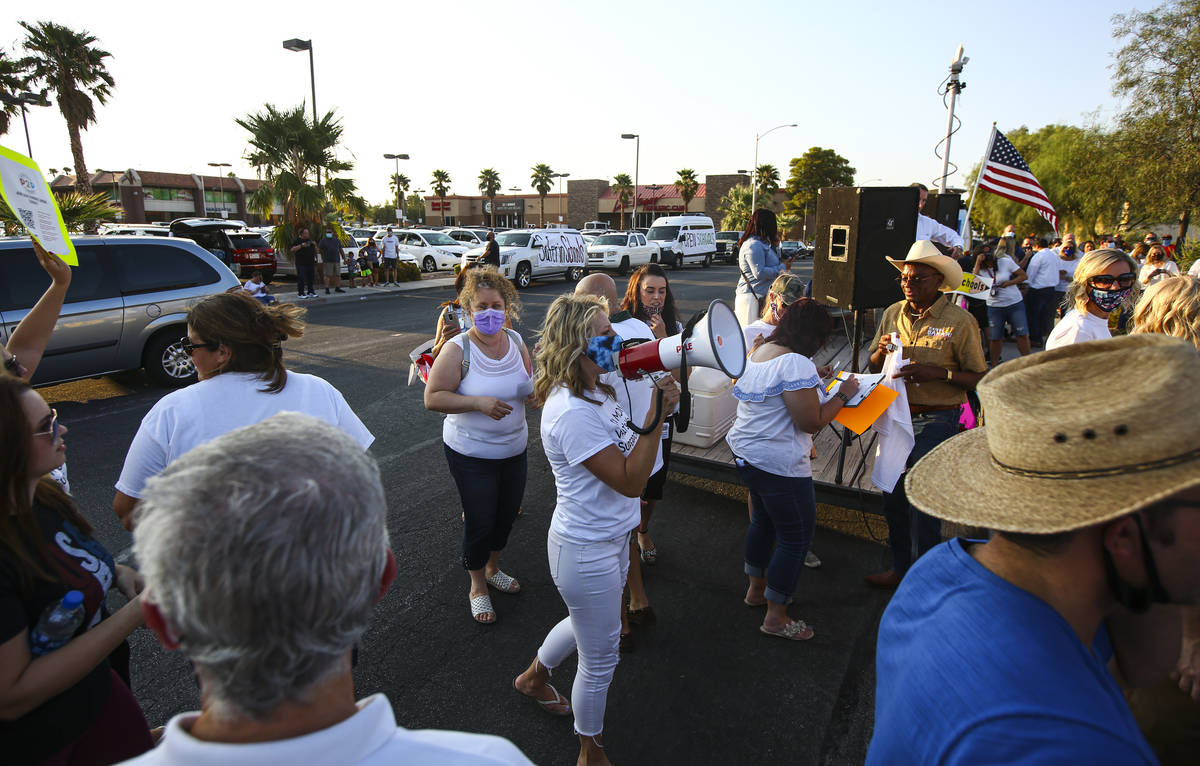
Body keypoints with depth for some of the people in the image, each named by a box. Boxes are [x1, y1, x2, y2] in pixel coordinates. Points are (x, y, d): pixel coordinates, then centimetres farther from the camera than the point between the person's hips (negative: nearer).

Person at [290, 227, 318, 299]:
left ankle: (310, 292, 18)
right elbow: (292, 249, -12)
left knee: (311, 278, 9)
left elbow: (315, 249, 22)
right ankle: (300, 293, -2)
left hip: (311, 263, 6)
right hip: (301, 263, -6)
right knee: (301, 279, -6)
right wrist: (301, 245, -20)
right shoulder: (298, 240, -3)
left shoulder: (310, 239, 15)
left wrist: (314, 245, 2)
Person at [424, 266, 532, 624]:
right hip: (472, 455, -5)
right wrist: (478, 402, -29)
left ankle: (492, 568, 48)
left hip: (514, 450, 6)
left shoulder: (516, 341, 0)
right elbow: (432, 397, -18)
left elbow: (531, 389, 10)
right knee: (480, 522, 6)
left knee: (507, 515, 20)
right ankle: (478, 587, 32)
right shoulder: (458, 348, -16)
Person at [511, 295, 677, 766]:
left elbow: (629, 447, 11)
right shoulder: (573, 414, -31)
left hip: (610, 537, 10)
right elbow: (630, 480, -29)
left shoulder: (597, 391, -1)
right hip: (587, 551, -10)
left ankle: (534, 677, 60)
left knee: (587, 623, 33)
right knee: (600, 659, 12)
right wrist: (656, 417, -31)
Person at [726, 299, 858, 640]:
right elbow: (813, 423, -19)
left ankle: (756, 589, 43)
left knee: (763, 521, 26)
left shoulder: (756, 352, 7)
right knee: (797, 537, 5)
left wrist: (815, 381, 18)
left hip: (746, 454, 10)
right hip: (779, 465, -10)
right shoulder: (795, 363, -22)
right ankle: (776, 617, 17)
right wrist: (843, 394, -6)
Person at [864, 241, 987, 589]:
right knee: (892, 495, 14)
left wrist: (939, 373, -22)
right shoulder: (893, 314, 5)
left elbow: (980, 378, -8)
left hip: (936, 421, -5)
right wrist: (882, 351, -10)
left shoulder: (960, 321, -9)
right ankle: (900, 567, 33)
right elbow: (874, 368, 11)